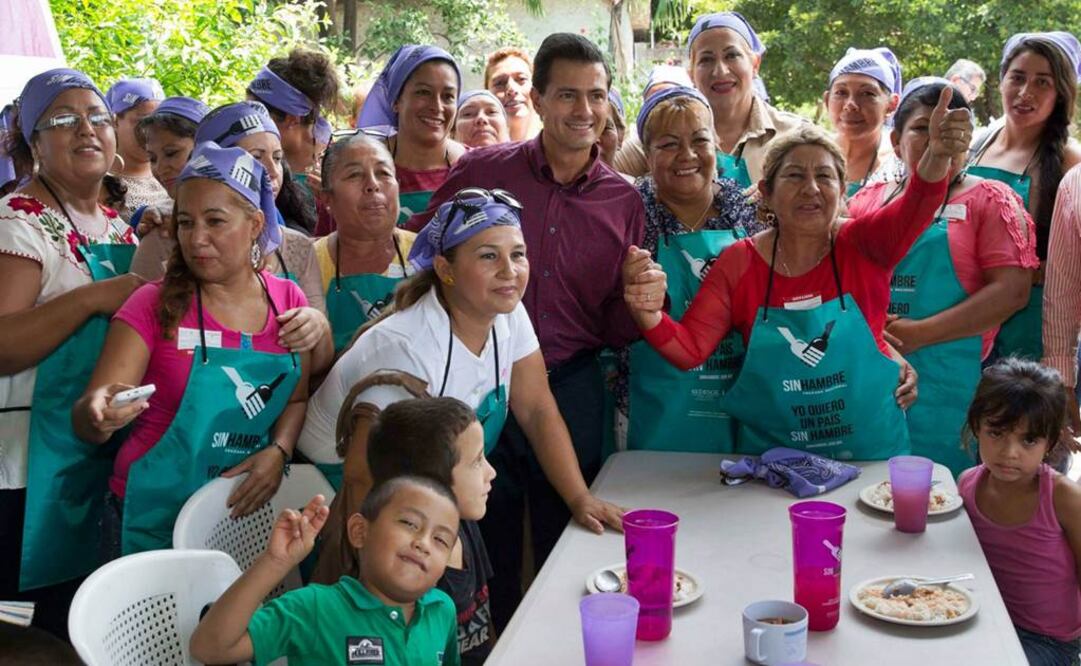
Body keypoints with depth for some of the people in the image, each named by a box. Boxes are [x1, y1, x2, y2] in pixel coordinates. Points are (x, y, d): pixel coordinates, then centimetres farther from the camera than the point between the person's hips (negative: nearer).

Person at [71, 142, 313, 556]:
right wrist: (96, 413, -35)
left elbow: (299, 398, 7)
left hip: (247, 510, 3)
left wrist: (278, 451, -12)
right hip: (153, 515, -2)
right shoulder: (155, 304, -9)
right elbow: (86, 421, -13)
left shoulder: (287, 301, 0)